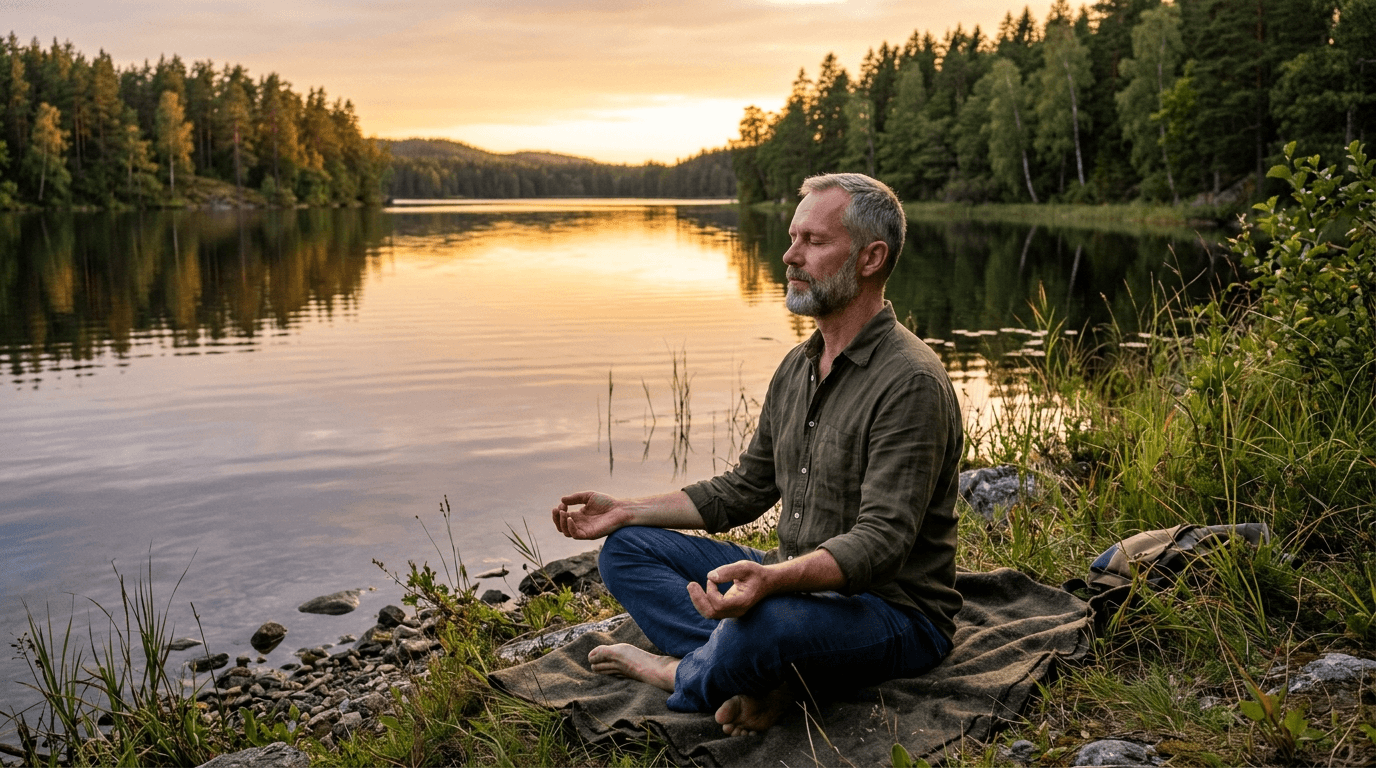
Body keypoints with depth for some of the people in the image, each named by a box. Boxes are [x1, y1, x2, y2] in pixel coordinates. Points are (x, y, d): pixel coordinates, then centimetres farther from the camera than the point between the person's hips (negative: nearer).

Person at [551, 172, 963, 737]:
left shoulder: (910, 383, -20)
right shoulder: (797, 367, 10)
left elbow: (881, 540, -28)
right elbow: (745, 490, 17)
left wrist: (772, 579, -45)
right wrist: (627, 510, 10)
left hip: (895, 611, -9)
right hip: (798, 584, 9)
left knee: (764, 624, -41)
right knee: (626, 549, 4)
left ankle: (679, 676, -5)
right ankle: (762, 678, -17)